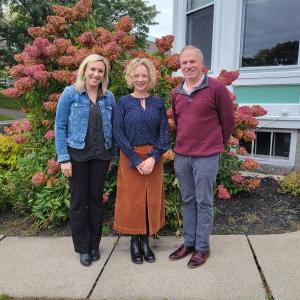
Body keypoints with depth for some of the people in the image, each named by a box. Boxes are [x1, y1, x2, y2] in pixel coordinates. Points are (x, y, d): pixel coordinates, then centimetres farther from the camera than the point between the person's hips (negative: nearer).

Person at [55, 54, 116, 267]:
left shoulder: (109, 97, 4)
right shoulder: (70, 93, -5)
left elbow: (112, 128, 9)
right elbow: (60, 127, -6)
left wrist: (112, 156, 8)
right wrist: (63, 158, -11)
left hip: (101, 156, 3)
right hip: (77, 155, -2)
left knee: (96, 198, 11)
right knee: (79, 200, 6)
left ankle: (94, 245, 28)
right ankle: (82, 248, 22)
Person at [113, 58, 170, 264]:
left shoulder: (158, 103, 6)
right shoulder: (124, 102, 0)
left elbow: (164, 133, 1)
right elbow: (118, 133, -7)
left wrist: (154, 157, -13)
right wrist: (136, 160, -14)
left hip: (153, 158, 2)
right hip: (130, 158, -2)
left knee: (151, 199, 6)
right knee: (132, 200, 3)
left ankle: (146, 241, 21)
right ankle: (134, 241, 19)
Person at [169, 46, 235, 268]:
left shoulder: (216, 87, -7)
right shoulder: (176, 93, 8)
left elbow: (228, 121, 0)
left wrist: (217, 145, 10)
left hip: (206, 157, -5)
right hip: (181, 156, 5)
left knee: (204, 203, 5)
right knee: (187, 201, 14)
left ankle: (202, 247, 20)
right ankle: (188, 243, 28)